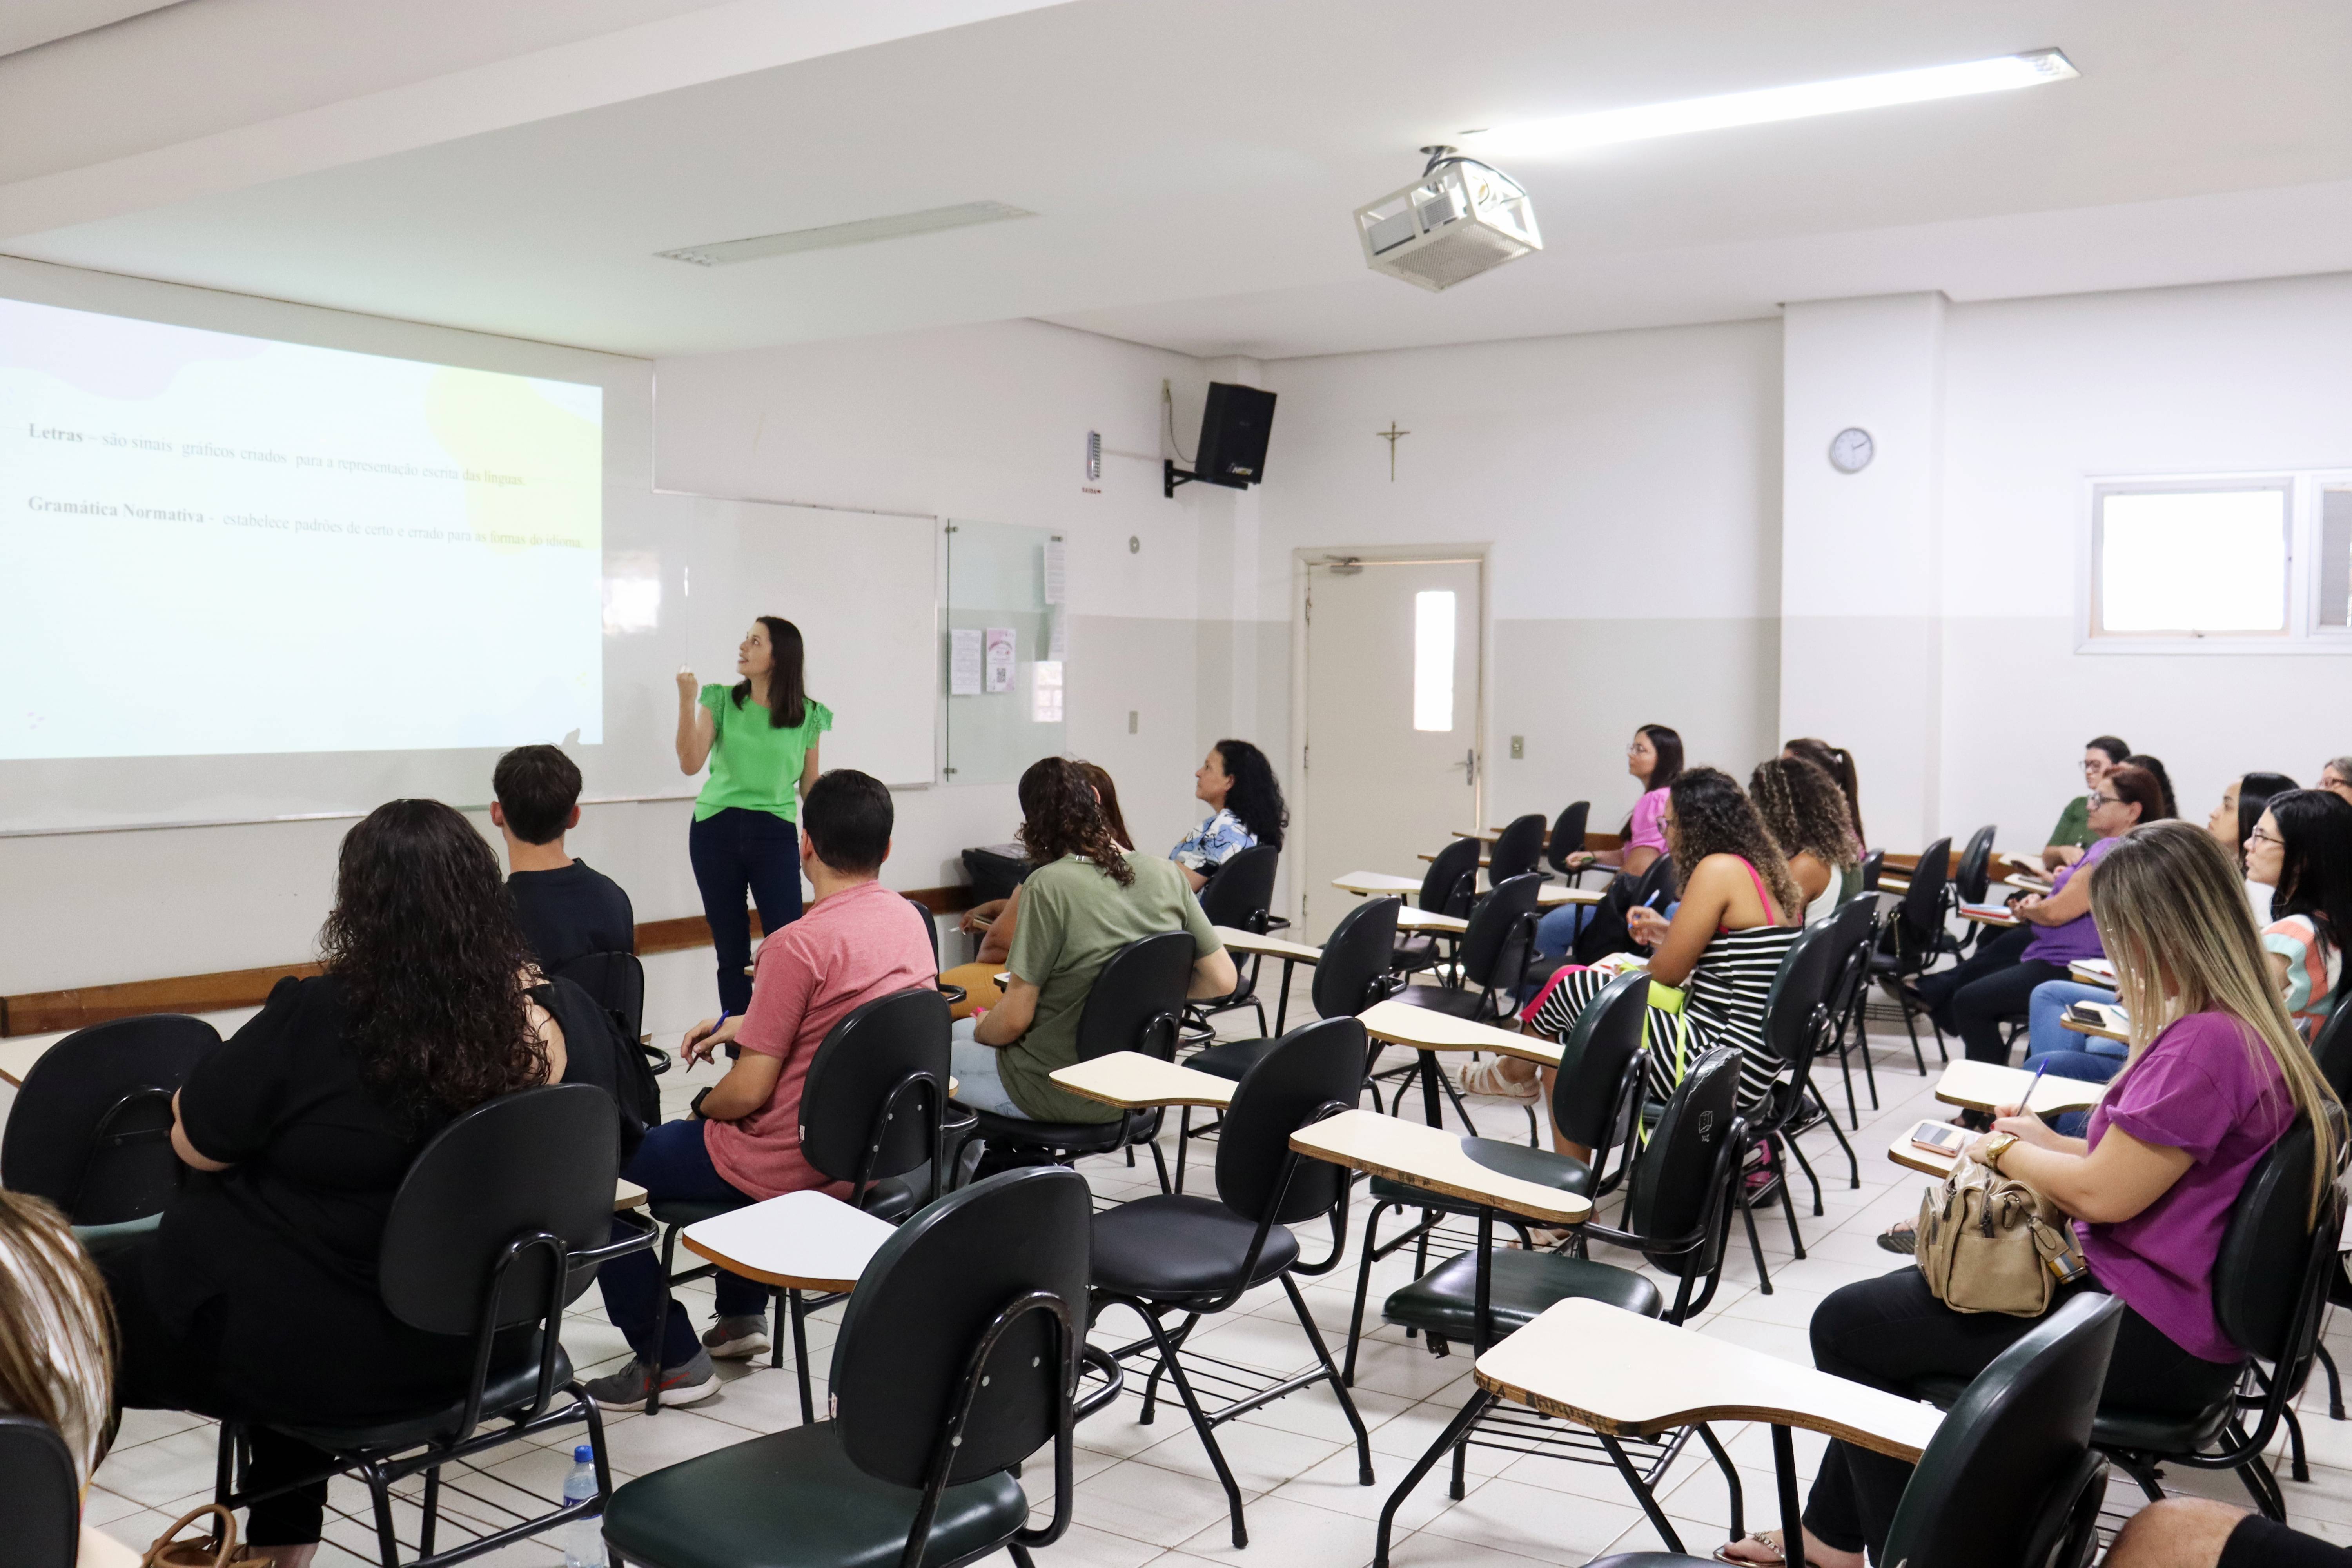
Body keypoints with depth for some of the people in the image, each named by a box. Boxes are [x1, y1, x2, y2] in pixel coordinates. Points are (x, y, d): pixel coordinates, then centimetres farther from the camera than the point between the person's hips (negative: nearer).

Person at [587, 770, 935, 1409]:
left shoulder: (797, 944, -26)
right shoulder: (909, 920, -1)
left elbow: (749, 1092, -22)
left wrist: (702, 1107, -1)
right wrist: (745, 1025, 10)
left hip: (790, 1166, -8)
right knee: (722, 1135, 37)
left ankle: (672, 1361, 10)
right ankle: (742, 1315, 38)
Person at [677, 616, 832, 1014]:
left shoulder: (808, 715, 3)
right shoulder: (720, 702, 5)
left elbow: (810, 785, 10)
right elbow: (690, 764, -6)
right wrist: (686, 700, -12)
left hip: (775, 834, -1)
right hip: (716, 831, 1)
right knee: (732, 953, 6)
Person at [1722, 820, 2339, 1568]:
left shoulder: (2206, 1045, -27)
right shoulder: (2243, 1027, 6)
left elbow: (2105, 1194, -24)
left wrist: (2005, 1151, -7)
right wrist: (2051, 1143, 10)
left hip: (2150, 1339, -11)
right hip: (2161, 1302, 11)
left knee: (1847, 1325, -5)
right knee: (1896, 1290, 19)